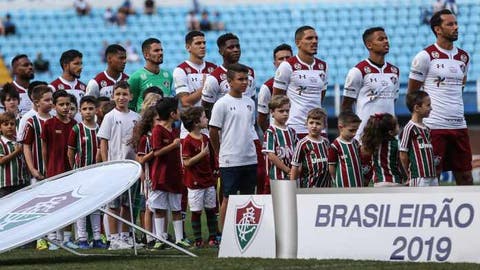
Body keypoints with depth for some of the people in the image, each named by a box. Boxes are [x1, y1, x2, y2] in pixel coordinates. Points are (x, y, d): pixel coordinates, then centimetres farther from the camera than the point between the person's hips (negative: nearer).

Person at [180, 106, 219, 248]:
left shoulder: (205, 138, 9)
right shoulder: (188, 141, -13)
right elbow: (187, 162, -18)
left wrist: (213, 175, 14)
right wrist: (202, 153, -22)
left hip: (209, 180, 7)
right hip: (195, 182, -7)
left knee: (211, 210, 8)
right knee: (196, 212, 0)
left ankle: (212, 238, 14)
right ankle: (198, 240, 6)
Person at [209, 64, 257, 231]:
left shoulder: (250, 103, 11)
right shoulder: (222, 104, -8)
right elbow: (213, 132, -4)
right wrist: (221, 154, 3)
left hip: (250, 159, 6)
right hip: (230, 160, -6)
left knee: (248, 197, 8)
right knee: (228, 198, -2)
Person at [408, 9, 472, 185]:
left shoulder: (464, 57, 13)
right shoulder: (425, 56, -5)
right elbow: (412, 95, 0)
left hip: (459, 125, 6)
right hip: (434, 126, -6)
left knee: (465, 176, 5)